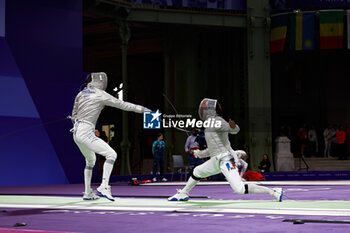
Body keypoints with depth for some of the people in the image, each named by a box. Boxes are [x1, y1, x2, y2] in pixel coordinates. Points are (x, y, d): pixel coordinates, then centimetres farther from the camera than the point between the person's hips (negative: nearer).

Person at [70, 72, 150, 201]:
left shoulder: (81, 94, 13)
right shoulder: (101, 95, -5)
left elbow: (74, 116, 19)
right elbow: (122, 104, -1)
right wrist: (141, 109, 4)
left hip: (76, 132, 8)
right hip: (86, 133, -8)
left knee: (91, 161, 25)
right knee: (111, 154, -8)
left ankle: (88, 193, 25)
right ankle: (104, 187, -20)